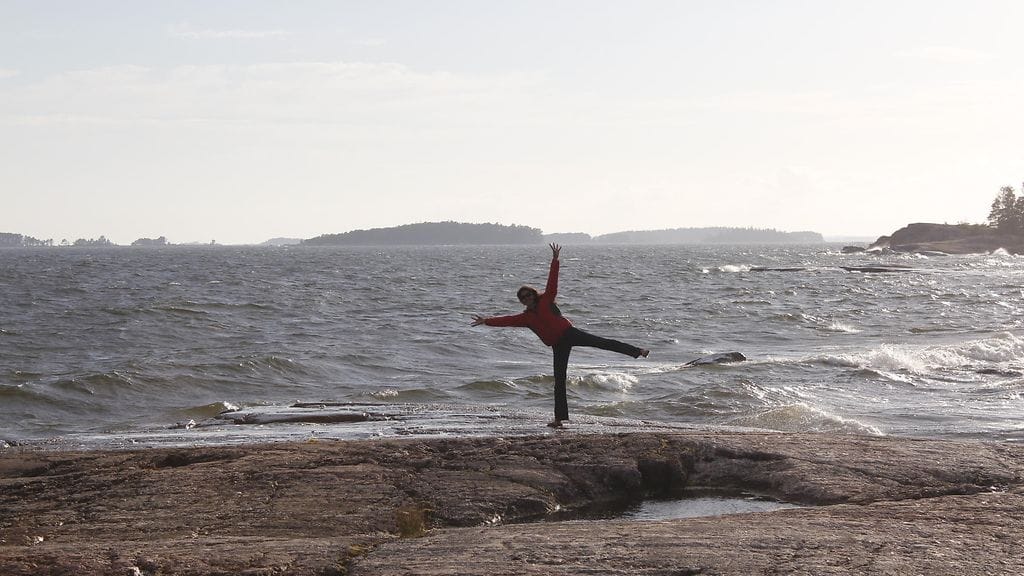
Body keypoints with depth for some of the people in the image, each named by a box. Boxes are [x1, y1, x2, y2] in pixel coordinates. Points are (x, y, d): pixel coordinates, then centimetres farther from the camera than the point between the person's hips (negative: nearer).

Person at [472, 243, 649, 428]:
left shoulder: (546, 300, 5)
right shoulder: (525, 317, 13)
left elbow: (552, 281, -2)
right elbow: (505, 320, 8)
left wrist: (555, 260, -12)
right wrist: (487, 321, -1)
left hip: (568, 333, -4)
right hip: (558, 346, 4)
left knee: (600, 342, -18)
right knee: (559, 380, 3)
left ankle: (637, 351, -23)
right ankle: (559, 417, 3)